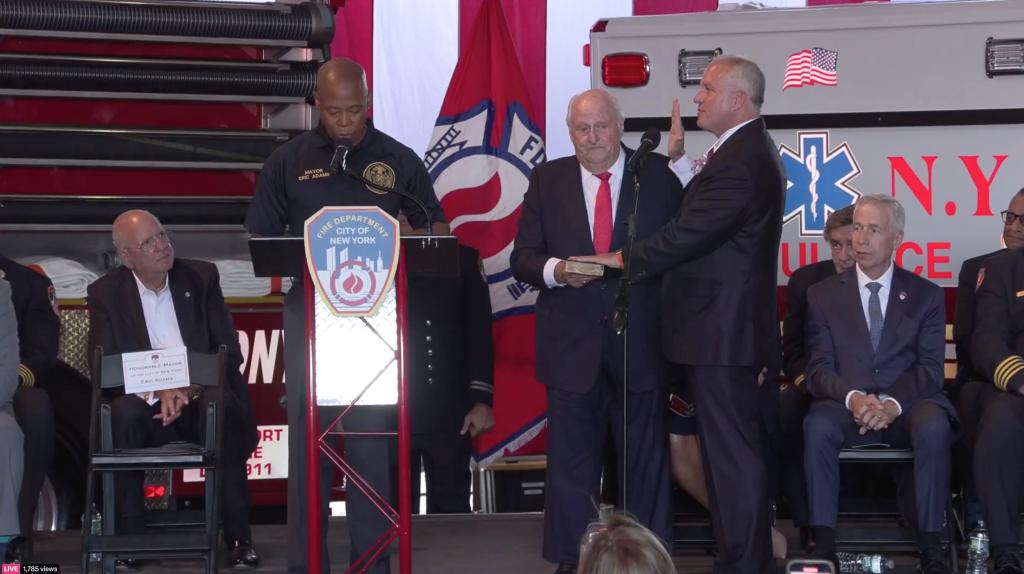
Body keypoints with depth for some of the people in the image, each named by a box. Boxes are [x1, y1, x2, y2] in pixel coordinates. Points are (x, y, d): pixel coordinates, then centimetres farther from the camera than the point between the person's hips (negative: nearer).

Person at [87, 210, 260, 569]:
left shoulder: (202, 278, 5)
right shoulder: (105, 293, 2)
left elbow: (230, 352, 2)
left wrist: (188, 391, -16)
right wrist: (159, 393, -23)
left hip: (199, 399, 1)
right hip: (145, 405, 0)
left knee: (223, 408, -33)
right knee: (124, 412, -34)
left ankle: (238, 538, -28)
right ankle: (128, 536, -25)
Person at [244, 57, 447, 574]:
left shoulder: (398, 160, 4)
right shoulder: (288, 162, 5)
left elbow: (436, 227, 10)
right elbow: (261, 240, 7)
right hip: (309, 313, 0)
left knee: (373, 437, 0)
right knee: (308, 437, 2)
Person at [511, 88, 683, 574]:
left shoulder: (657, 174, 2)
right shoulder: (547, 180, 6)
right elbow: (523, 258, 2)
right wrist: (556, 270, -16)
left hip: (641, 342, -1)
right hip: (572, 344, 1)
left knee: (646, 457, 8)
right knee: (571, 457, 6)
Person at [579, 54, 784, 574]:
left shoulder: (741, 160, -18)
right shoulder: (747, 152, 16)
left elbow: (691, 232, -20)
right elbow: (696, 214, 15)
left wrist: (624, 260, -10)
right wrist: (679, 160, 7)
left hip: (722, 331, -11)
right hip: (723, 329, 11)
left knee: (731, 450, -6)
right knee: (732, 448, 16)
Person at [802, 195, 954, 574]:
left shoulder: (926, 296, 12)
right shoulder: (823, 295, 12)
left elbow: (930, 368, 1)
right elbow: (819, 368, 2)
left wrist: (893, 403, -19)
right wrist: (852, 397, -20)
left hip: (906, 408, 0)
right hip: (846, 406, 0)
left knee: (934, 427, -34)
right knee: (818, 425, -33)